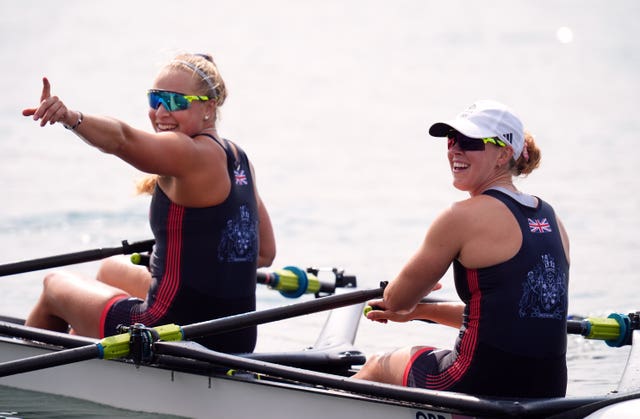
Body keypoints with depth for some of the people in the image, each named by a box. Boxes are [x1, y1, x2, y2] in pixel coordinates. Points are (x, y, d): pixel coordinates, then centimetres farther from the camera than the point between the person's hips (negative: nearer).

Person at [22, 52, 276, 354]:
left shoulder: (190, 153, -18)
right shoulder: (238, 160, 9)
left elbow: (122, 139, -39)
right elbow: (265, 254, 16)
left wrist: (70, 118, -54)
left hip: (174, 334, -8)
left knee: (54, 285, 20)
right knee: (112, 270, 36)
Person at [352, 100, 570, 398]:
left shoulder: (463, 216, -11)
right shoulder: (551, 221, 10)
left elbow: (396, 300, 0)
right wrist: (418, 311, 28)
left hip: (483, 388, -7)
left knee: (375, 368, 24)